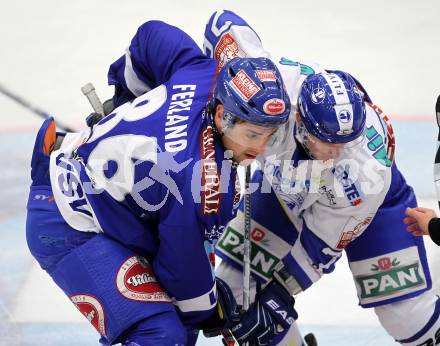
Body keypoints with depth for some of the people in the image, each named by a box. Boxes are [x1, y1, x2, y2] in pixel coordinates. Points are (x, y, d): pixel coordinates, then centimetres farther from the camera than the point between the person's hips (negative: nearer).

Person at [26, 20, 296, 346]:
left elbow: (151, 35, 8)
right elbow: (184, 261, -18)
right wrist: (210, 310, 1)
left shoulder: (205, 74, -12)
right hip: (67, 230, -10)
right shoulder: (205, 183, -33)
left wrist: (130, 88, 27)